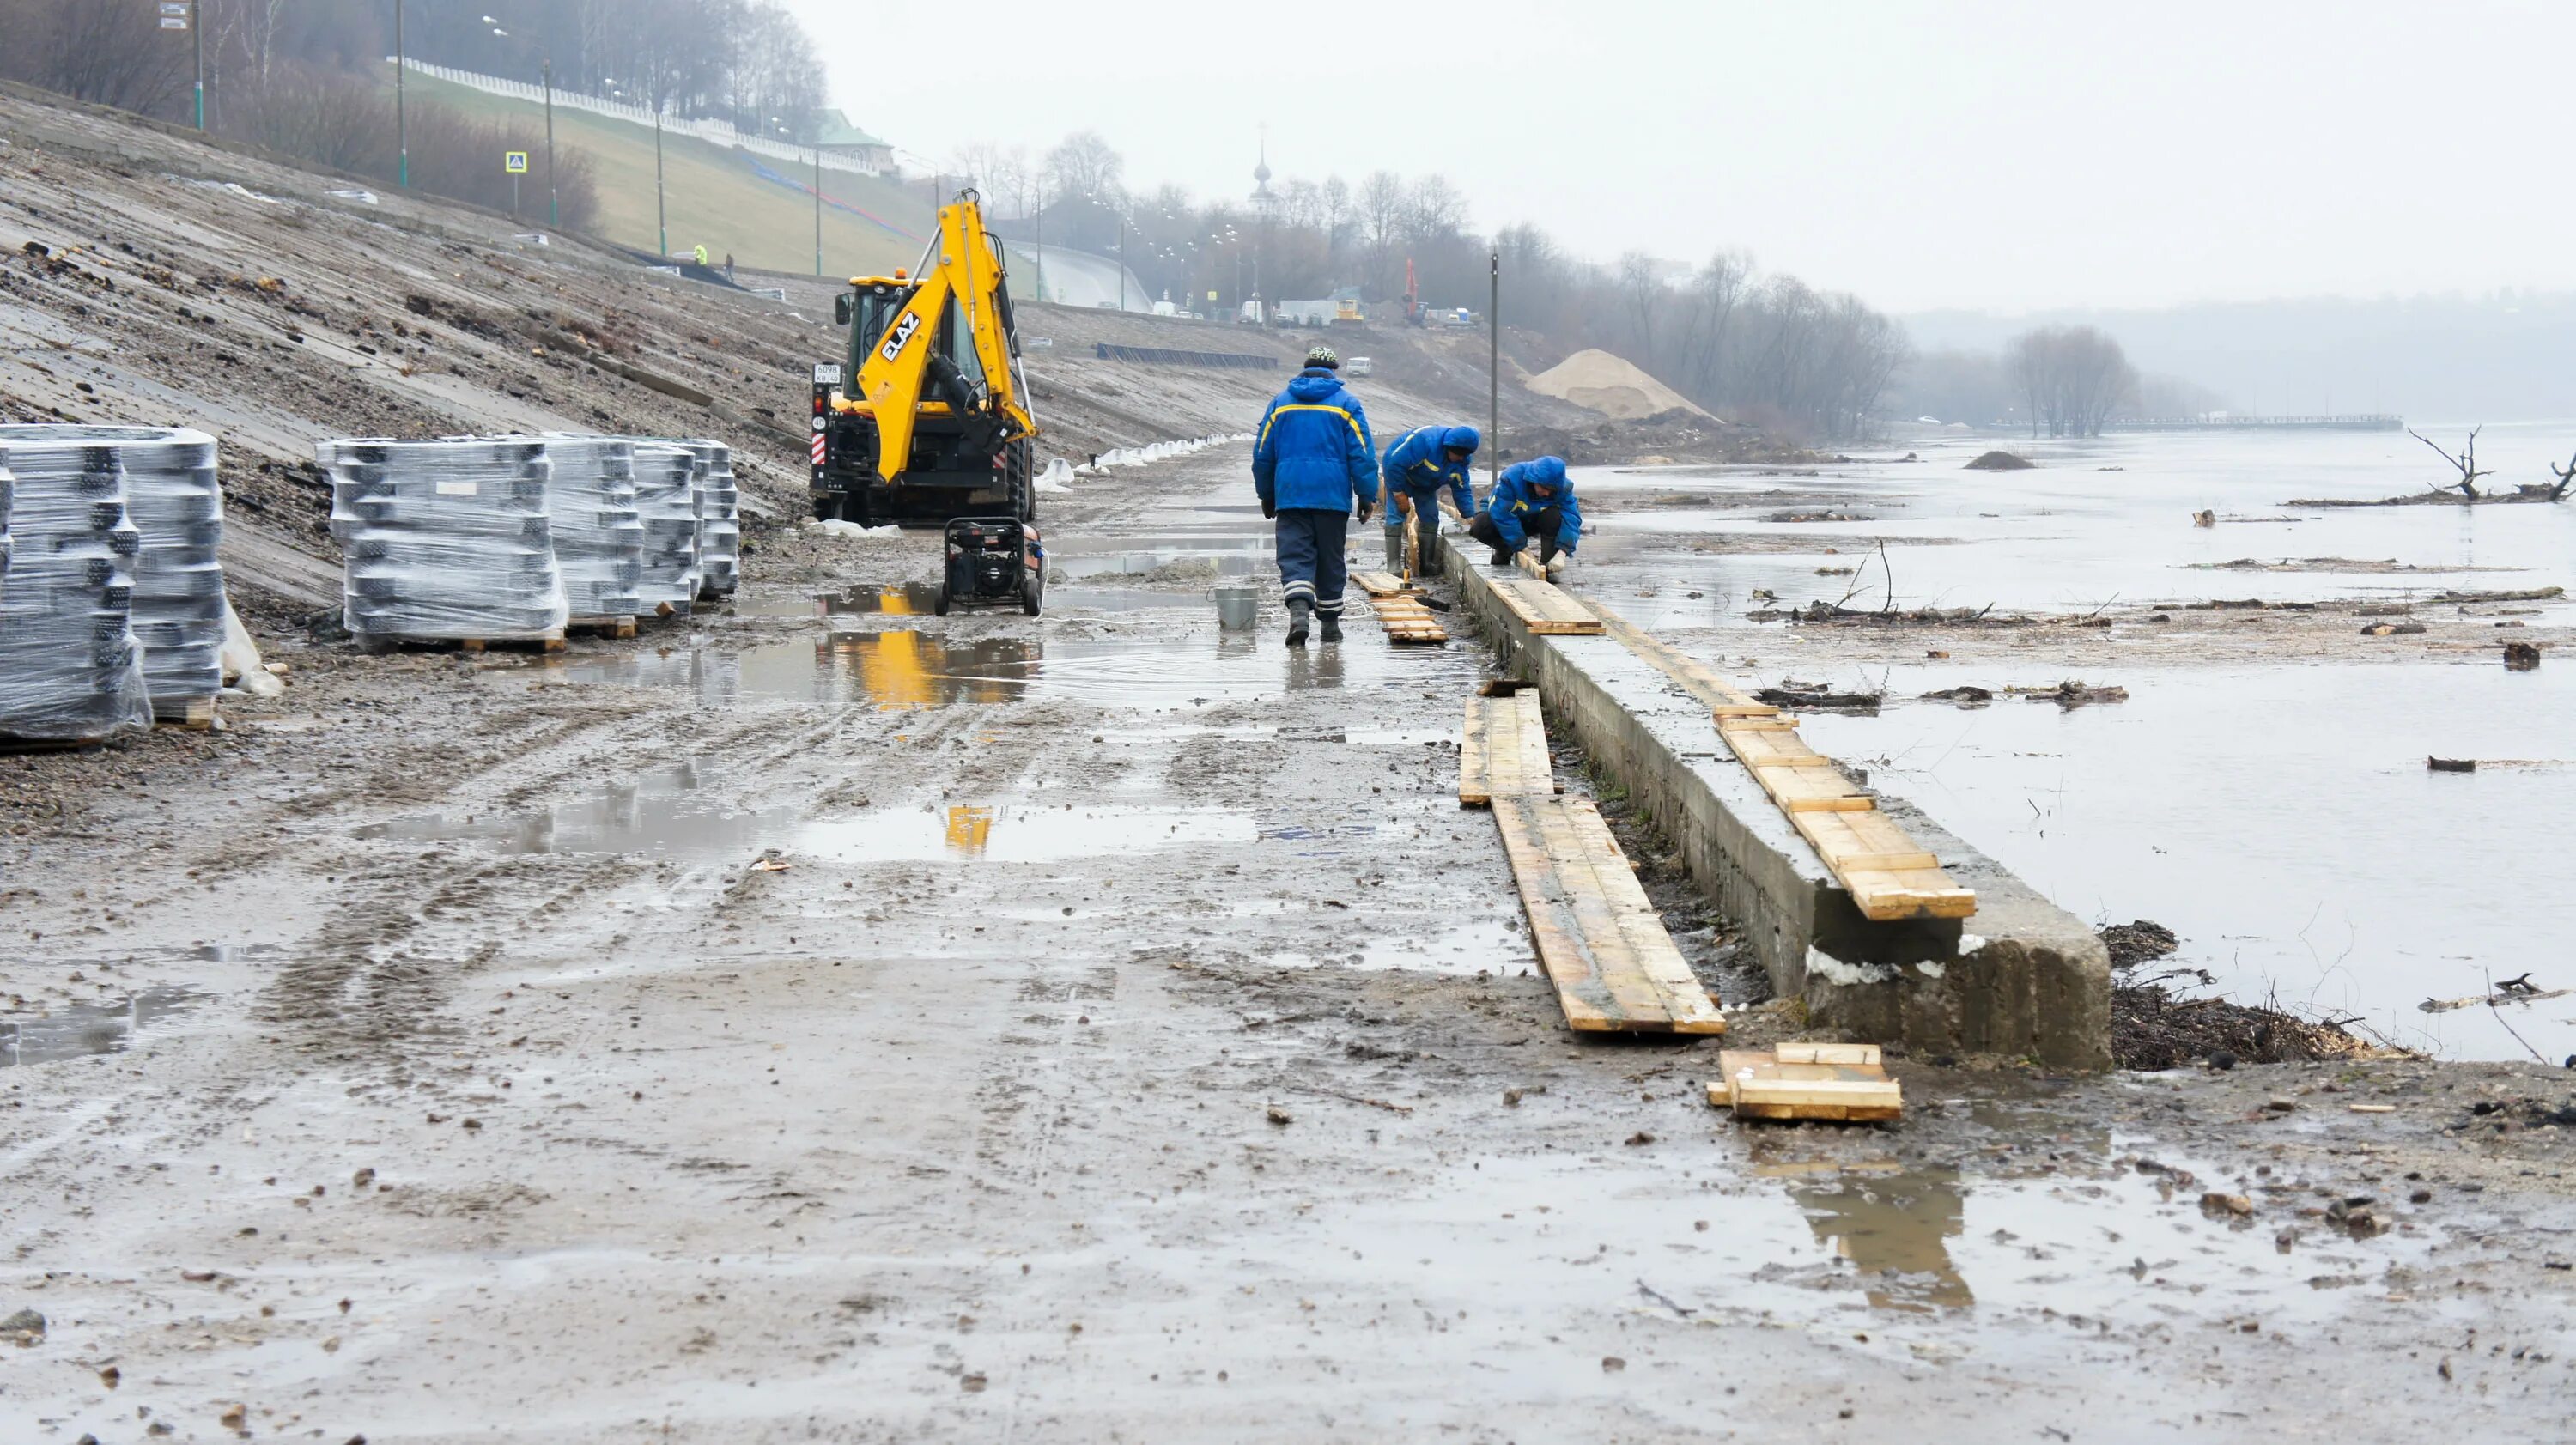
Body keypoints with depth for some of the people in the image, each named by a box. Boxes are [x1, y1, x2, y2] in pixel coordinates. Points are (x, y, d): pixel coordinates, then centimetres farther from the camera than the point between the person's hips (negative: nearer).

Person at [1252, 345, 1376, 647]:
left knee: (1294, 556, -3)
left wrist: (1266, 496, 21)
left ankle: (1298, 610, -27)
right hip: (1333, 497, -1)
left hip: (1290, 495, 1)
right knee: (1330, 559, 10)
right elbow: (1363, 454, -3)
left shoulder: (1280, 402, 9)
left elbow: (1262, 454, 12)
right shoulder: (1346, 403, 2)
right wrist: (1367, 496, 2)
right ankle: (1329, 622, 17)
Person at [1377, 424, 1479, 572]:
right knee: (1396, 517, -16)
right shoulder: (1425, 440, -39)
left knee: (1431, 519, -1)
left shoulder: (1462, 460, -16)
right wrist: (1399, 494, -28)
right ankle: (1393, 565, -18)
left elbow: (1462, 489, -6)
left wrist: (1469, 516, -17)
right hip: (1397, 472, -7)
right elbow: (1396, 463, -35)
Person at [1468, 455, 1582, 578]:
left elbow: (1572, 518, -31)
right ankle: (1504, 553, 0)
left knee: (1554, 516, -32)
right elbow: (1502, 515, -35)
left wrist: (1561, 554, -44)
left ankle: (1547, 563, -15)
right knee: (1480, 526, -32)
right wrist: (1521, 548, -33)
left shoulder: (1563, 488, -25)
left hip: (1533, 521, 1)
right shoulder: (1511, 477, -34)